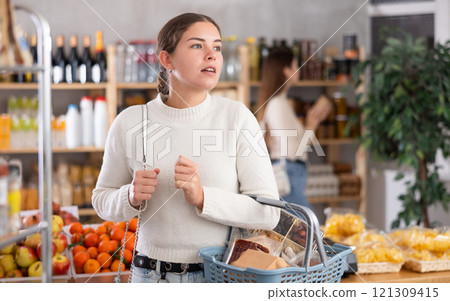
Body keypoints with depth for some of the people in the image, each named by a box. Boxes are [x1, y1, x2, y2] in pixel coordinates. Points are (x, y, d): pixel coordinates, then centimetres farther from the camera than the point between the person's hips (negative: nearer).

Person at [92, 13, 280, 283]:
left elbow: (268, 213, -10)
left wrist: (202, 197, -23)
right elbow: (103, 200, 8)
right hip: (152, 275, 1)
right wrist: (132, 197, -14)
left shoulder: (237, 117, -8)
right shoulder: (130, 123, -4)